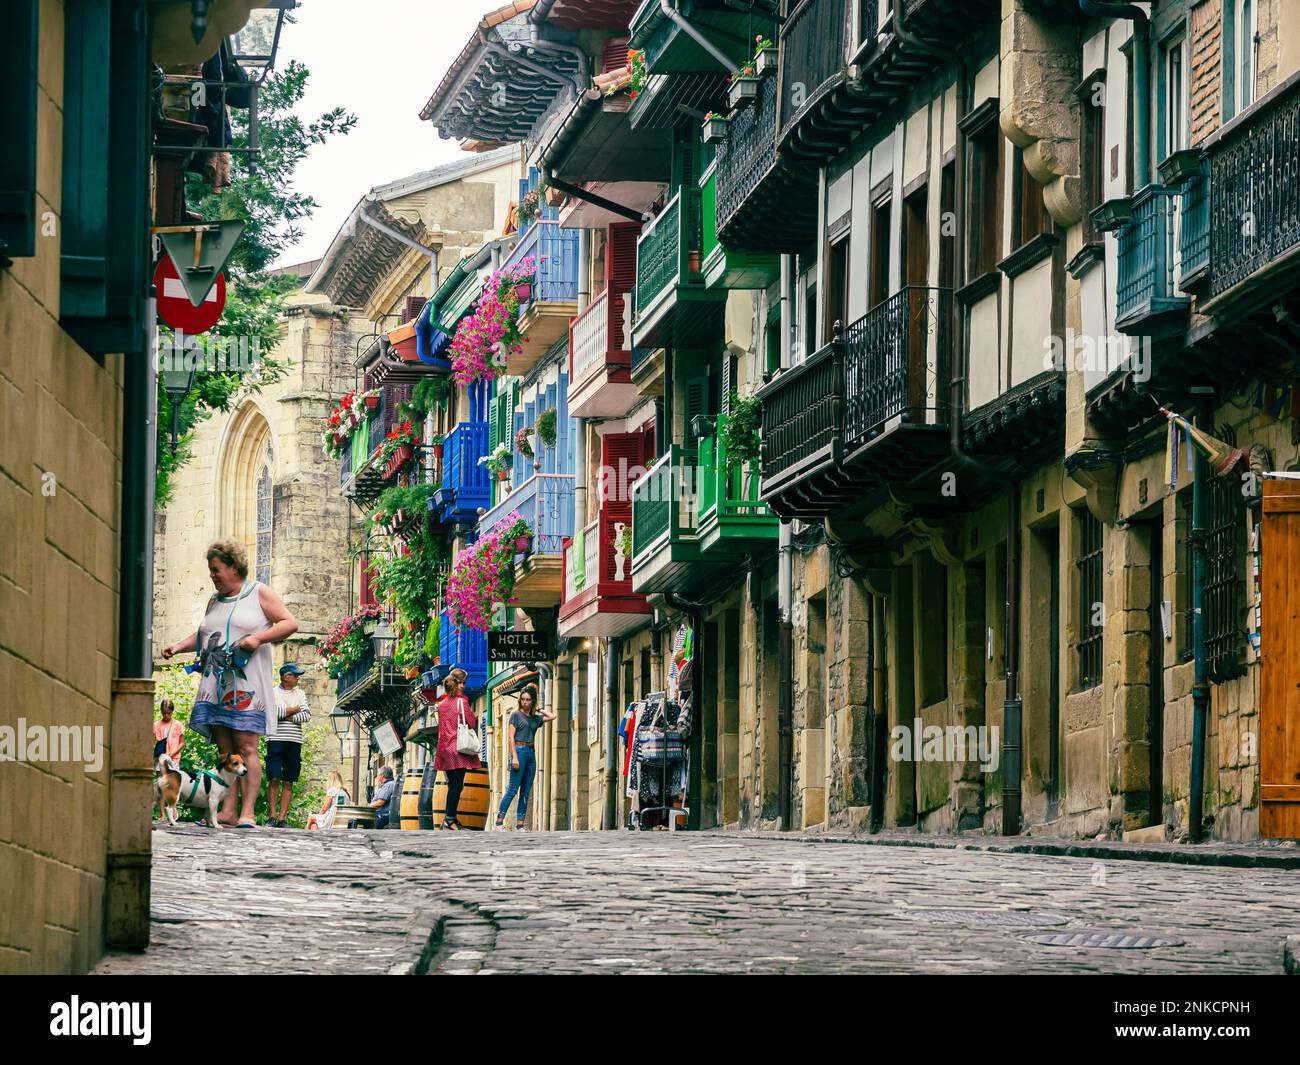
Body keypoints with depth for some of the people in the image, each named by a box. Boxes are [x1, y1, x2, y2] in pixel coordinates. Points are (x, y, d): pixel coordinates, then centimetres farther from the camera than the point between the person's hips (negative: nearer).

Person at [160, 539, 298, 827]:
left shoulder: (259, 593, 5)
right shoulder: (215, 602, 23)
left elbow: (290, 623, 0)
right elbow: (202, 636, 28)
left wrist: (258, 638, -12)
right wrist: (179, 646, 10)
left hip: (246, 684, -6)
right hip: (216, 685, 6)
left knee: (246, 747, -12)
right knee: (225, 750, -1)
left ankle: (247, 813, -16)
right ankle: (228, 811, -5)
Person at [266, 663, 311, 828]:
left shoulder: (300, 694, 15)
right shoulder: (272, 692, 4)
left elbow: (307, 715, 3)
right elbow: (272, 712, -13)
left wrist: (287, 716, -8)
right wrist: (293, 710, -3)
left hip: (294, 741, 4)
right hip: (276, 739, -4)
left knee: (288, 782, 0)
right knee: (274, 779, -10)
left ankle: (282, 818, 0)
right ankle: (272, 816, -6)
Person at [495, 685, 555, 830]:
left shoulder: (535, 718, 14)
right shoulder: (516, 715, -1)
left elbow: (552, 717, 16)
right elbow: (511, 737, -6)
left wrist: (537, 710, 16)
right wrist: (514, 757, -15)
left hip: (531, 753, 6)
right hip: (519, 751, -6)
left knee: (526, 792, 3)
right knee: (513, 789, -11)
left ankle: (519, 825, 4)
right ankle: (499, 822, -11)